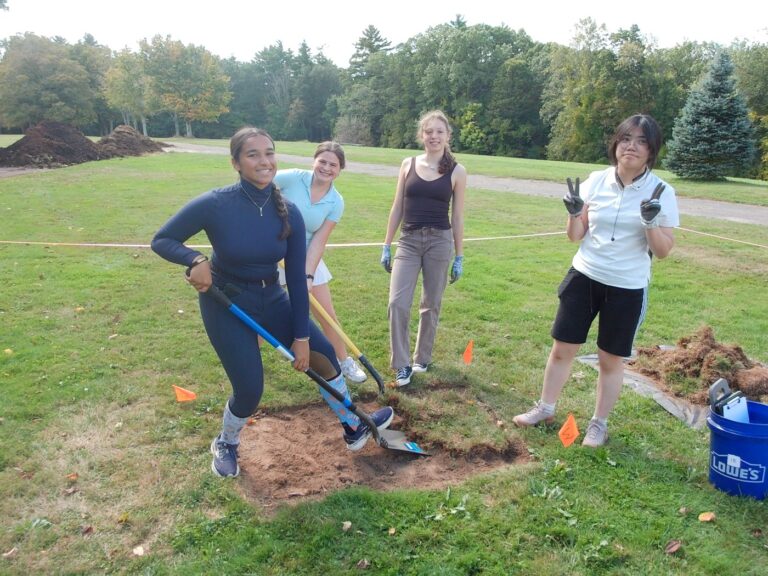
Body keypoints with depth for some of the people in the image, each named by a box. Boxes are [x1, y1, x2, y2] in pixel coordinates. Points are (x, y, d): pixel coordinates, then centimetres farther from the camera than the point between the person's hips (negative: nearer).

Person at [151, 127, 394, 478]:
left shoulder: (288, 214, -11)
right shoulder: (215, 204, -22)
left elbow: (297, 279, -7)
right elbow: (161, 241, -11)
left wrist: (301, 336, -7)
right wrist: (196, 261, -32)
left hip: (272, 300, 5)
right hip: (226, 304, -4)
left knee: (321, 353, 6)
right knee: (249, 391, -6)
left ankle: (354, 429, 30)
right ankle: (225, 445, 30)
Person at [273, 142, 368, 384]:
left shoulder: (336, 203, -8)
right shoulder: (292, 178, -17)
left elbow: (318, 241, -10)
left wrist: (308, 275, -19)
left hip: (306, 257, 3)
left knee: (327, 314, 6)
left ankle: (344, 361, 24)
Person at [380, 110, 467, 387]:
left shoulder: (456, 171, 0)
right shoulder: (408, 164, 5)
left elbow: (457, 217, 3)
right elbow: (397, 208, 9)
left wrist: (459, 257, 3)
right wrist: (387, 245, 7)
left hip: (440, 242, -1)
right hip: (408, 241, 2)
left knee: (430, 305, 8)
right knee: (397, 304, -9)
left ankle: (422, 358, 27)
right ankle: (402, 365, 4)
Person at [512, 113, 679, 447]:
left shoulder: (661, 192, -9)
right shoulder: (596, 181, -2)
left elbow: (663, 251, -7)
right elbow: (576, 236, 4)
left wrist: (651, 223, -24)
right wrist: (574, 214, -16)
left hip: (627, 288, -2)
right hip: (584, 277, 2)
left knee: (611, 359, 10)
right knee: (562, 348, 9)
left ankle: (599, 424, 29)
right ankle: (545, 408, 30)